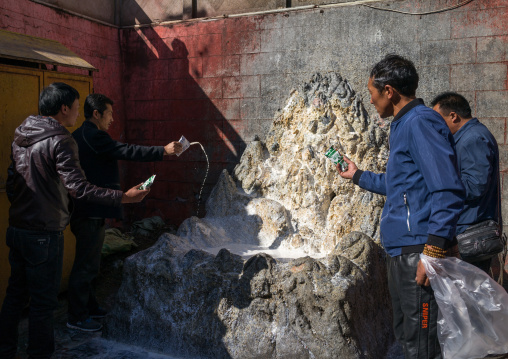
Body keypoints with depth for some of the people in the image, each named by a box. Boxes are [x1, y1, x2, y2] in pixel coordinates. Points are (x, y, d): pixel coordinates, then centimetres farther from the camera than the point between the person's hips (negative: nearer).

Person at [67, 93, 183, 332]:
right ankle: (77, 317, 10)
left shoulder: (79, 136, 15)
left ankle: (88, 307, 33)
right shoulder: (94, 136, -17)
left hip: (86, 211, 11)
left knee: (88, 261, 20)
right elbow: (126, 151, -24)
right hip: (91, 213, -11)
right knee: (86, 264, -1)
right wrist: (163, 151, -24)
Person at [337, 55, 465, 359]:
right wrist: (358, 175, 36)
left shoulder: (420, 122, -13)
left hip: (417, 250, -10)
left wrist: (434, 249, -24)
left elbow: (448, 190, -21)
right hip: (401, 252, 11)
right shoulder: (403, 125, 18)